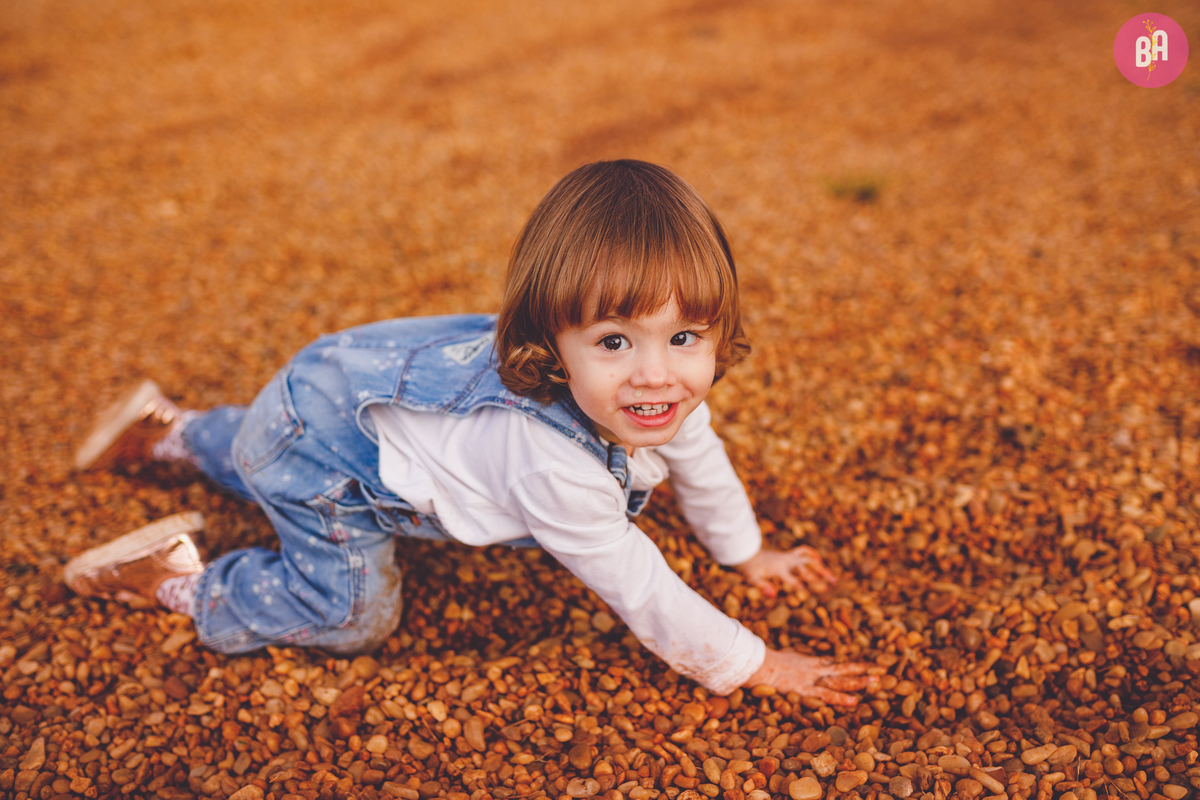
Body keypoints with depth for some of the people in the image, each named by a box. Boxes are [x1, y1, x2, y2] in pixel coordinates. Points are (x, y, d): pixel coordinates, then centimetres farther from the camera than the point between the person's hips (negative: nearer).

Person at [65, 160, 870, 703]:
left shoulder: (666, 391, -20)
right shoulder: (552, 463, -43)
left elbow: (701, 462, 3)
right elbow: (643, 593, -31)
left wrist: (751, 553, 18)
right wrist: (755, 665, -18)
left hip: (366, 376, 8)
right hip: (321, 441, -8)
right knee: (353, 612, -7)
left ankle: (172, 430, 54)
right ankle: (178, 578, 9)